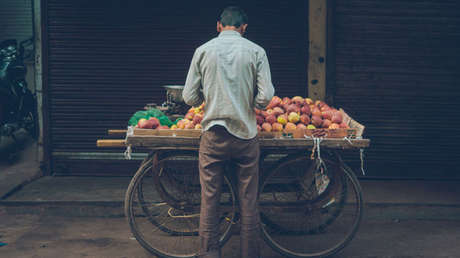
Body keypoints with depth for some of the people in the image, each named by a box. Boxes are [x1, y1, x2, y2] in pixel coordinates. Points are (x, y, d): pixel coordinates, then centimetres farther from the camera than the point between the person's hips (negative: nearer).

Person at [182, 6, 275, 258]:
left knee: (209, 200, 6)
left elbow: (189, 97, 1)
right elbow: (265, 97, -7)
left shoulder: (203, 50, 2)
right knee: (248, 202, 8)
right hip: (245, 134, 0)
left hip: (213, 135, 1)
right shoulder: (256, 51, 0)